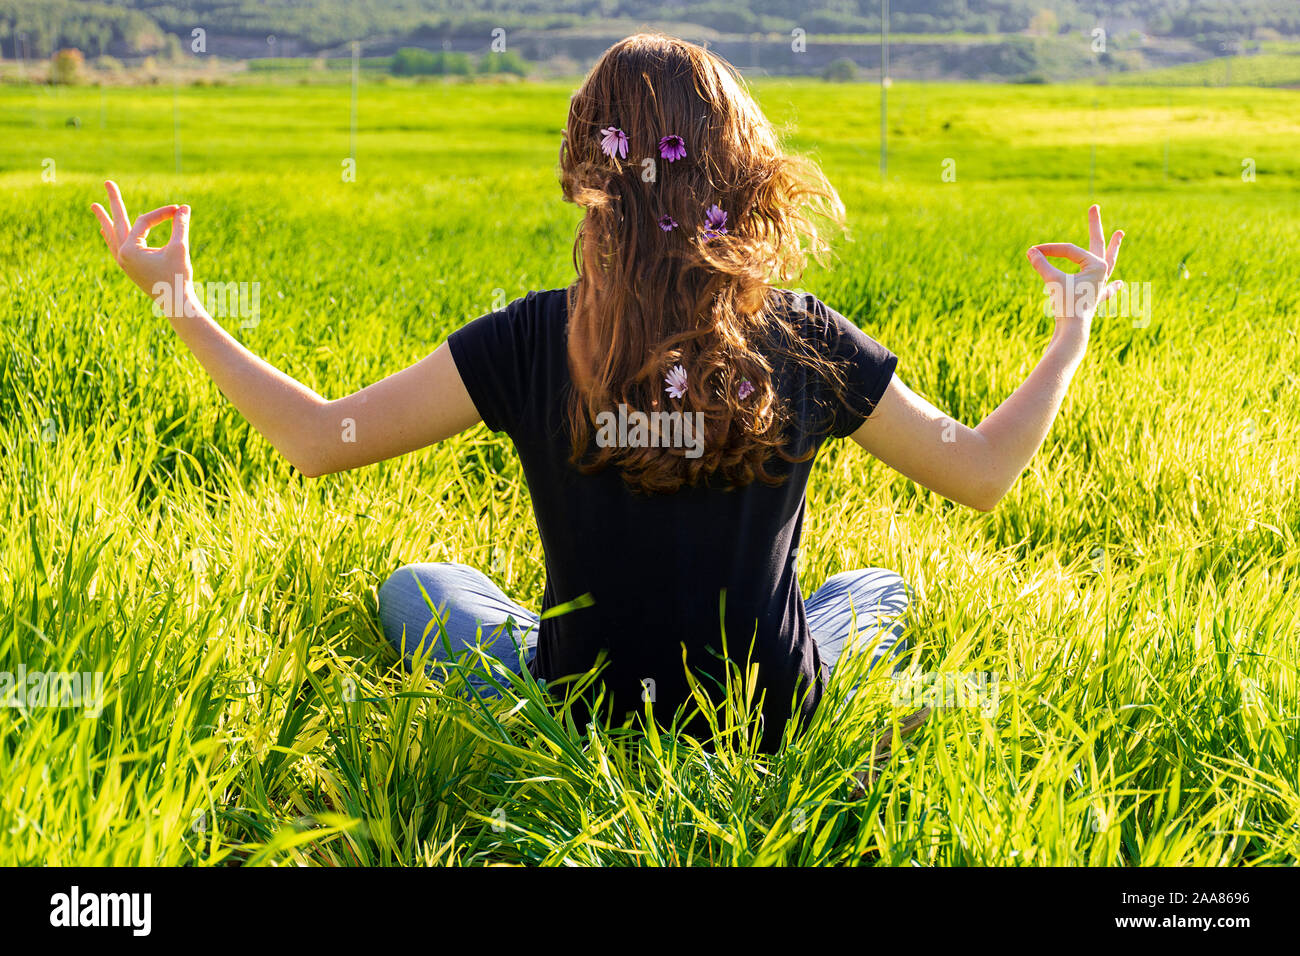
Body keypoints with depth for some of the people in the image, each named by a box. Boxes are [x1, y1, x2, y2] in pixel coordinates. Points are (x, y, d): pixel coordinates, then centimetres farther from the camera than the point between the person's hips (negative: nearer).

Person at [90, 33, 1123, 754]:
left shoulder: (533, 341, -16)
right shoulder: (807, 340, -12)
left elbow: (319, 440, -9)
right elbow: (983, 472, 0)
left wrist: (185, 311, 3)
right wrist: (1073, 334, 15)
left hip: (580, 733, 0)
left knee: (416, 585, 27)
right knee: (882, 589, 32)